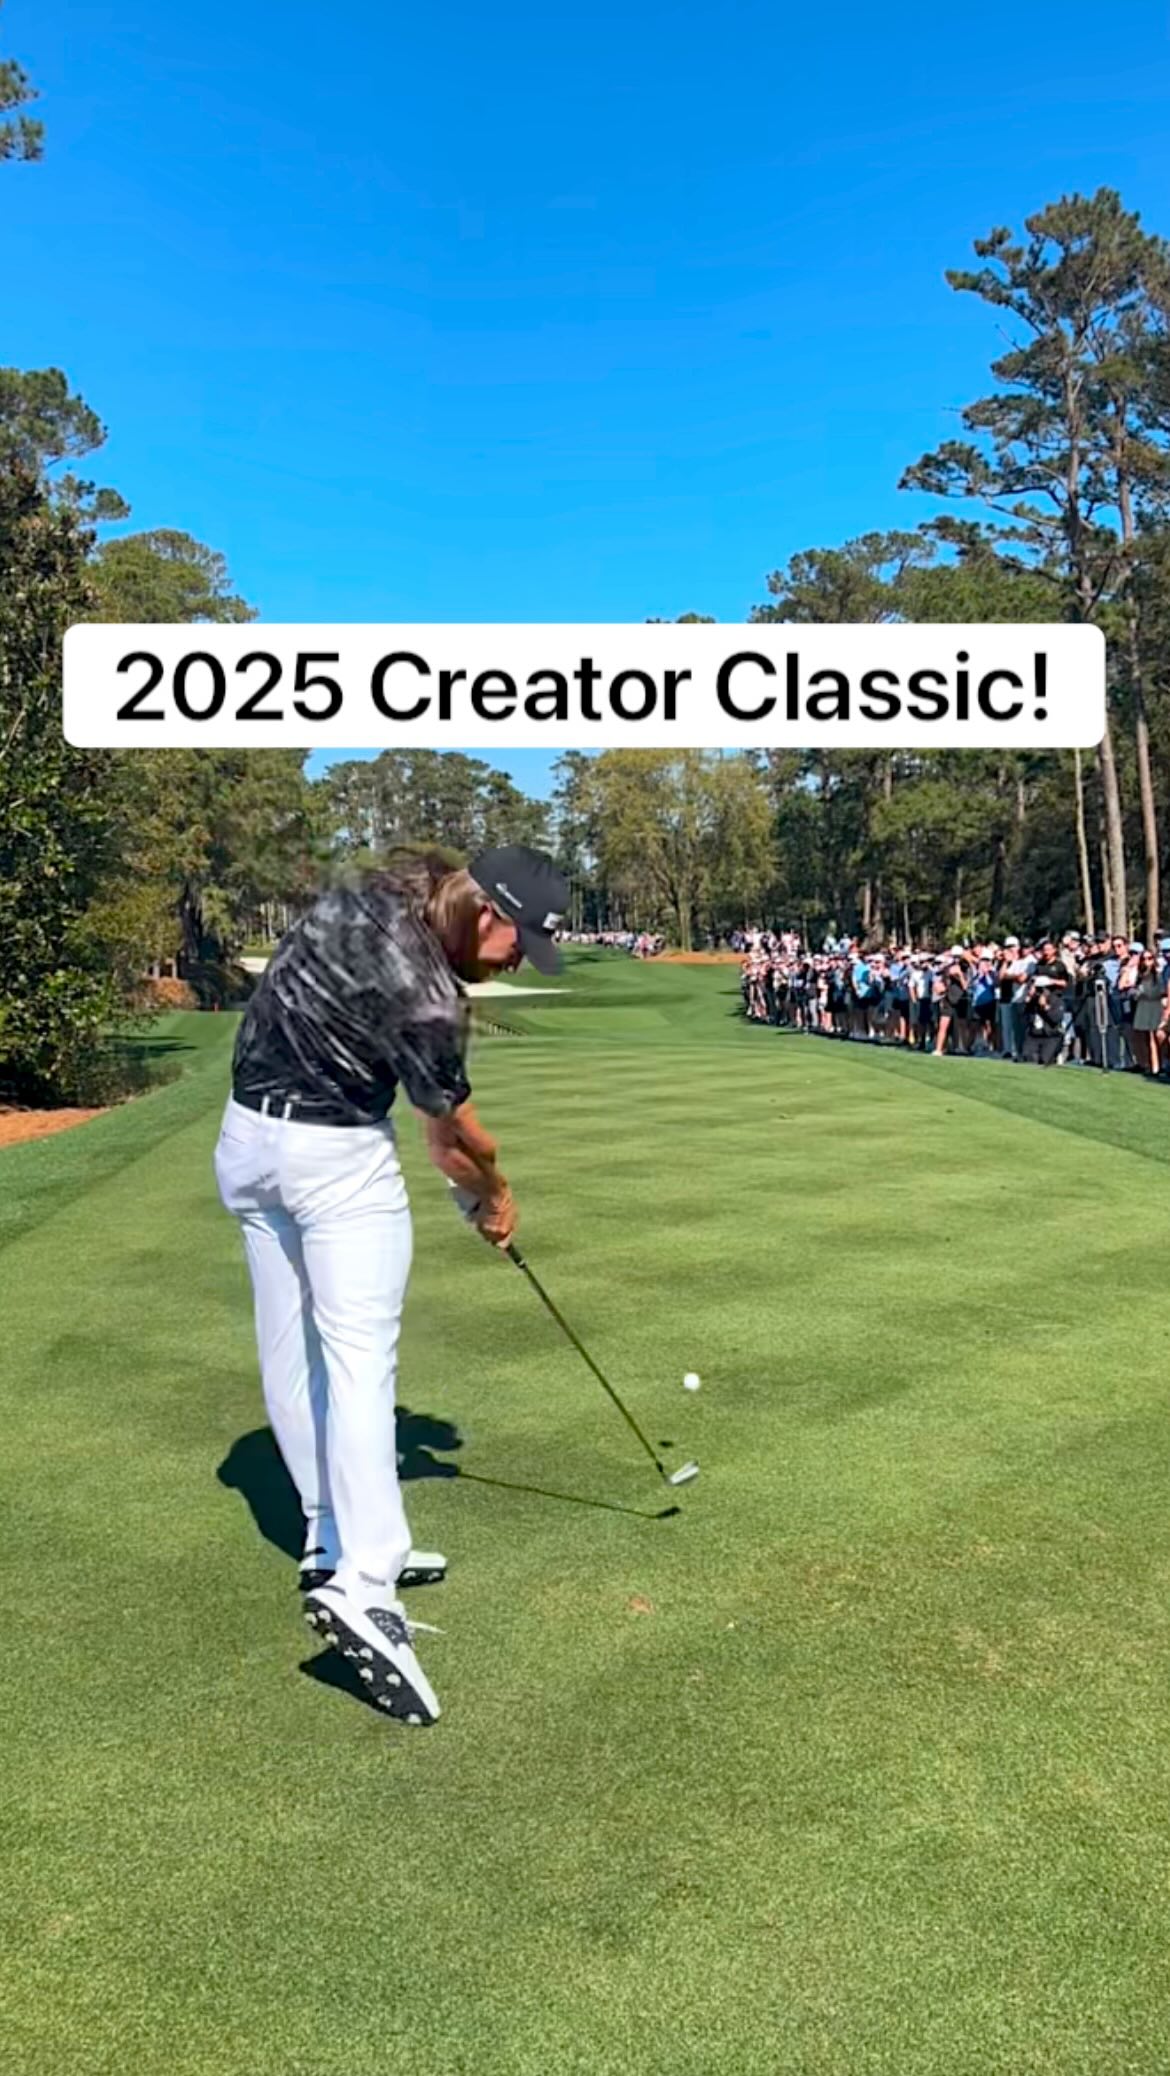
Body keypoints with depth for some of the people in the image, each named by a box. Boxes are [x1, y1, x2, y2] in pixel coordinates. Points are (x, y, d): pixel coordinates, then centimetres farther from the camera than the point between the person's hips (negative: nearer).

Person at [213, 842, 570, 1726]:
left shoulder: (374, 890, 0)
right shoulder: (424, 998, -23)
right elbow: (453, 1133, -9)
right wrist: (495, 1195, 11)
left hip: (248, 1137, 9)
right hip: (335, 1155, -9)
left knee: (291, 1351, 12)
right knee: (359, 1357, -12)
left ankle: (334, 1542, 23)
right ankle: (362, 1585, -20)